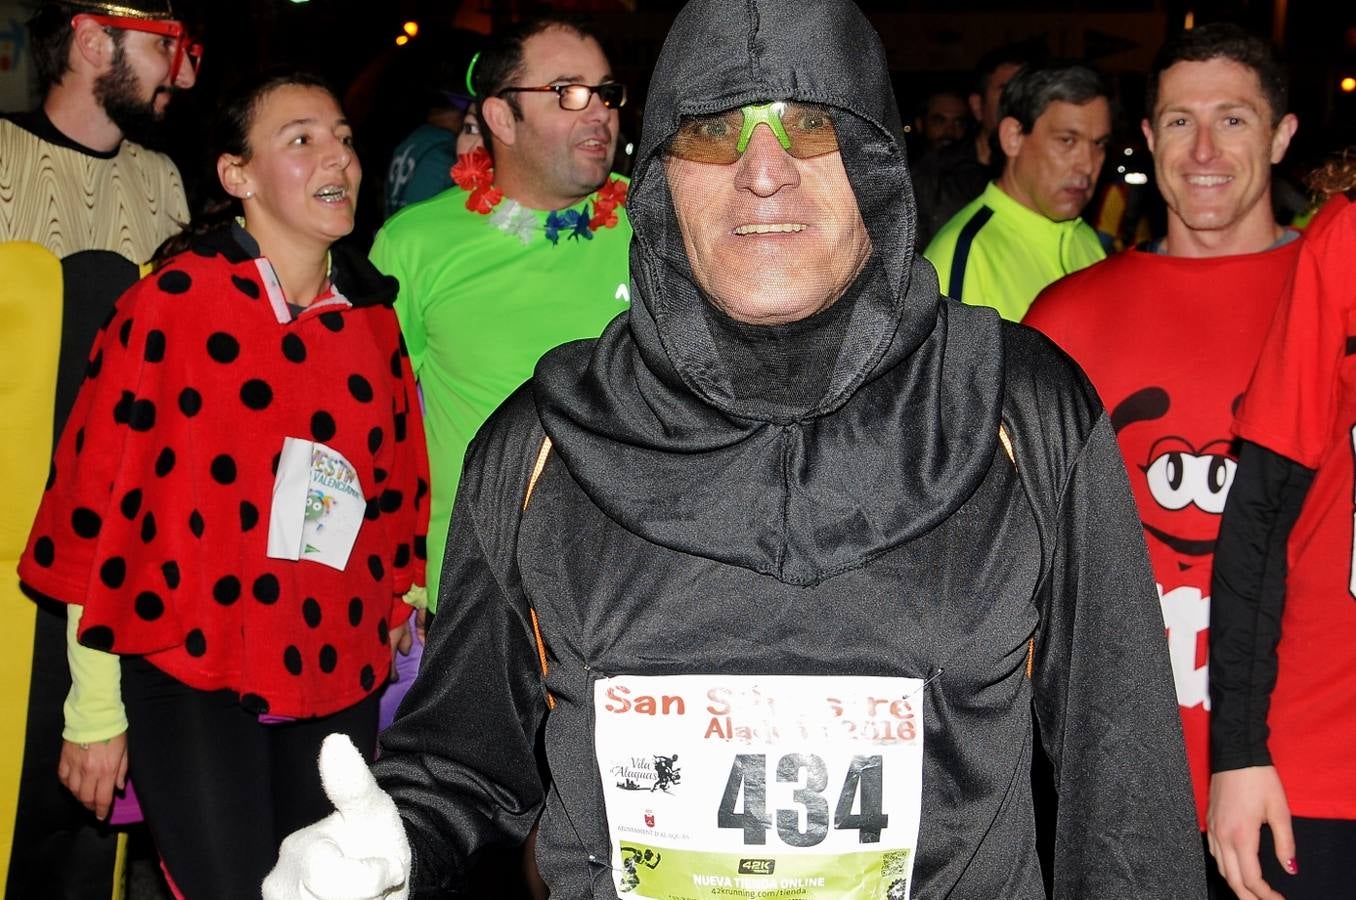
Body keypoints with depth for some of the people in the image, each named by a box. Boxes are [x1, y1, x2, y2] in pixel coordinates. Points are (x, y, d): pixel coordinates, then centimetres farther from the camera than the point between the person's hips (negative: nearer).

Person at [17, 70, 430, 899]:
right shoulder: (170, 306, -9)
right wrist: (96, 706, -7)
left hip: (337, 682, 5)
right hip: (189, 677, -4)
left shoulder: (374, 320, 5)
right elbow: (99, 495, -8)